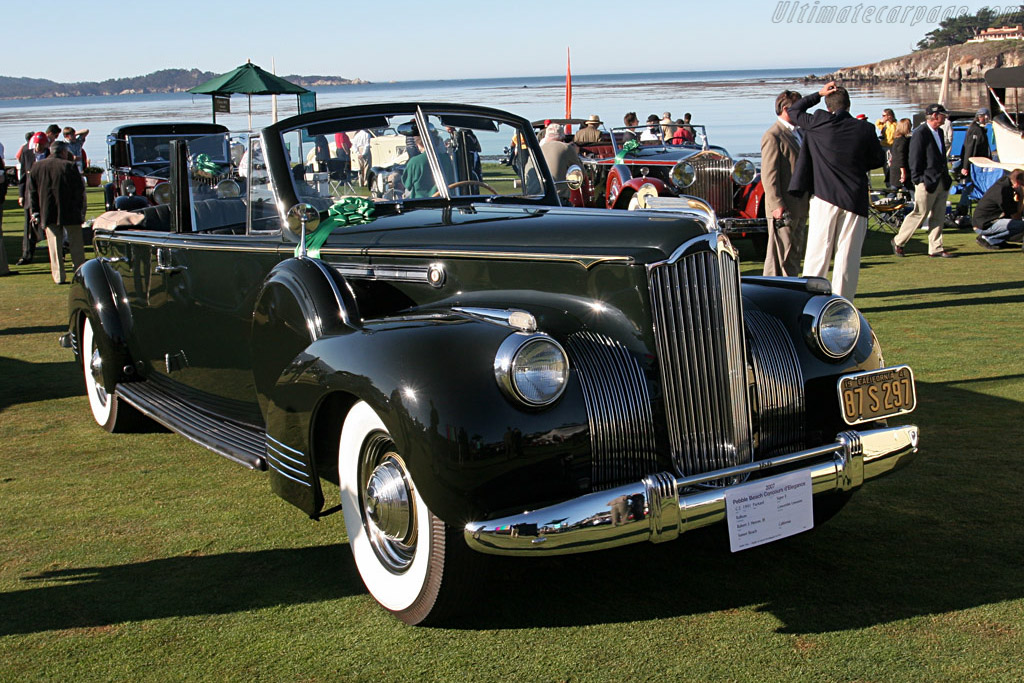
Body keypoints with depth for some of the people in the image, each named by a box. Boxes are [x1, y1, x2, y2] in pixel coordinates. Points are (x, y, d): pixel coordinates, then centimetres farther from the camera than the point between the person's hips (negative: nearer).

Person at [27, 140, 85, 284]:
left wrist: (35, 212, 12)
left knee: (54, 246, 5)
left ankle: (58, 276, 1)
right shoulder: (70, 166, -4)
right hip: (70, 213, -2)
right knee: (76, 244, 6)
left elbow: (32, 191, 9)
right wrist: (78, 210, 4)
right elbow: (78, 190, -4)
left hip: (48, 213, 3)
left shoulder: (37, 167, 7)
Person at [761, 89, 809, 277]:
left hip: (799, 206, 9)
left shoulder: (796, 133, 18)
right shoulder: (773, 136, -13)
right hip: (783, 207, -9)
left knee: (796, 252, 14)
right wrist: (776, 205, -22)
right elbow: (768, 175, -17)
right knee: (781, 255, -5)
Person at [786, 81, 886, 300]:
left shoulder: (818, 124, -5)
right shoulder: (865, 129, -2)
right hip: (855, 199, 1)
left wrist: (818, 94, 14)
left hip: (824, 196, 0)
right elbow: (879, 159, 10)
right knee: (848, 254, 5)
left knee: (818, 251, 5)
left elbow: (793, 111, 12)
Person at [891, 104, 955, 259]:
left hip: (941, 182, 8)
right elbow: (915, 160, -13)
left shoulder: (939, 132, 15)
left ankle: (935, 249, 10)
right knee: (920, 214, -3)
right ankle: (898, 242, 12)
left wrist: (946, 178, 17)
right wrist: (919, 180, -15)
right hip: (927, 182, -8)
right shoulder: (920, 134, -12)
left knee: (938, 217, 7)